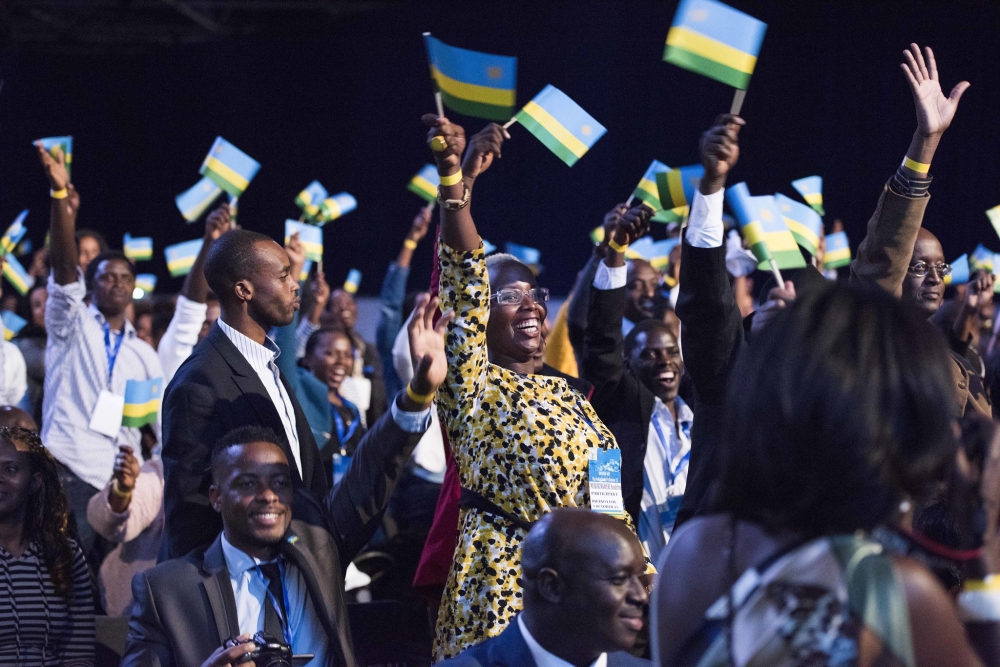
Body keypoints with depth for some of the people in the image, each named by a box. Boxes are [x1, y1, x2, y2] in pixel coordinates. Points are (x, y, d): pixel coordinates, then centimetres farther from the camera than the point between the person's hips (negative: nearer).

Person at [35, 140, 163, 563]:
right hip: (70, 475, -4)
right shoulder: (70, 325, 8)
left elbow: (166, 420, 18)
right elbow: (64, 270, -9)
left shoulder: (143, 355, 19)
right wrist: (61, 199, -25)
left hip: (123, 484, 4)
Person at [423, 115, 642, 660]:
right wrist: (456, 183, -29)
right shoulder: (473, 387, -2)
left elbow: (611, 495, 20)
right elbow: (463, 285, -16)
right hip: (502, 581, -6)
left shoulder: (569, 398, 18)